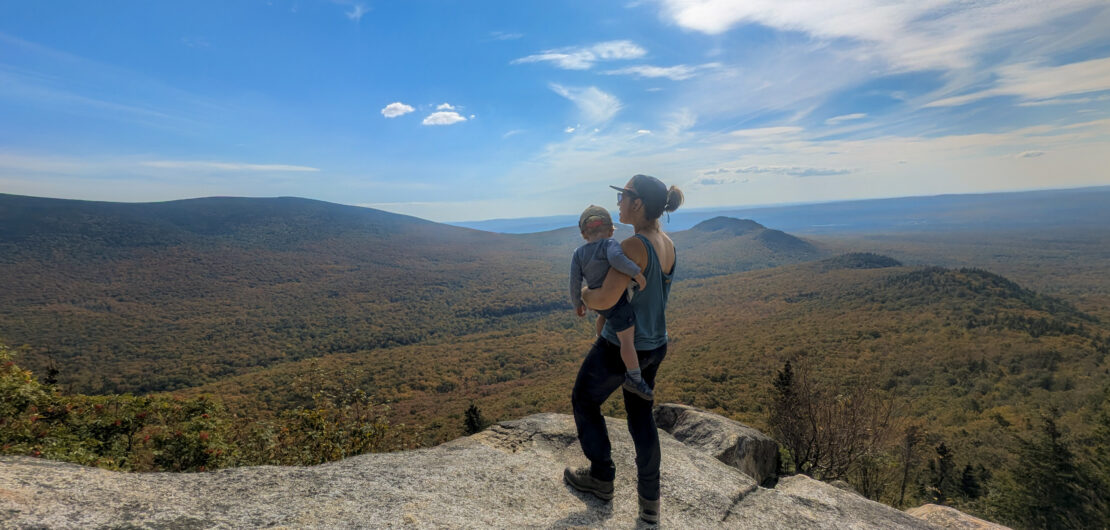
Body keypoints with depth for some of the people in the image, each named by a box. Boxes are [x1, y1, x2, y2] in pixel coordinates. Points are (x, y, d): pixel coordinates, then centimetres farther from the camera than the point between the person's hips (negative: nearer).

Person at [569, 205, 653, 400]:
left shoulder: (579, 253, 0)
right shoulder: (609, 244, -15)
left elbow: (575, 283, -1)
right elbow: (616, 258, -38)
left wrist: (577, 303, 12)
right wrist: (637, 273, -30)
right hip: (617, 300, -6)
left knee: (603, 316, 37)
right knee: (627, 338, 0)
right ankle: (634, 379, 8)